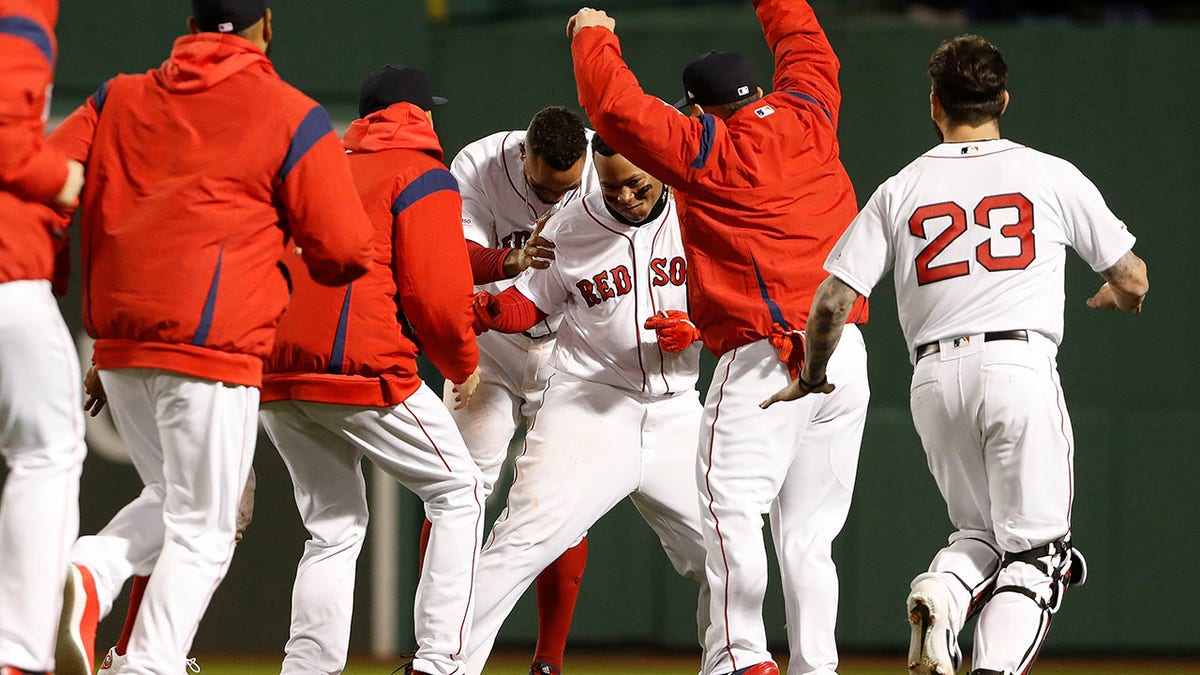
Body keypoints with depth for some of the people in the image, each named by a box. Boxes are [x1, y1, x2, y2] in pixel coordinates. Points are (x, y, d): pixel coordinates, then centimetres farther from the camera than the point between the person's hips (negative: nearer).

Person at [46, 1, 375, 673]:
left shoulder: (119, 99, 13)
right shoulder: (293, 116, 0)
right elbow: (346, 251, -5)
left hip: (117, 340, 5)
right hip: (211, 341, -5)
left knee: (174, 500, 20)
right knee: (202, 530, 1)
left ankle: (88, 574, -7)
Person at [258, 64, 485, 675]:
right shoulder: (423, 178, 1)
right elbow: (437, 295, -7)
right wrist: (464, 365, 8)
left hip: (275, 377, 7)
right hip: (362, 370, -7)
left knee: (333, 528, 16)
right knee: (459, 492, 6)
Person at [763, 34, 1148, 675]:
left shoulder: (900, 190, 11)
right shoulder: (1052, 175, 8)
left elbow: (834, 299, 6)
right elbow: (1132, 281, 13)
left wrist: (812, 377, 24)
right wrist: (1113, 296, 38)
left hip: (936, 380, 3)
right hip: (1021, 365, -3)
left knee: (981, 532, 20)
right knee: (1033, 546, 3)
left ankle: (937, 598, -13)